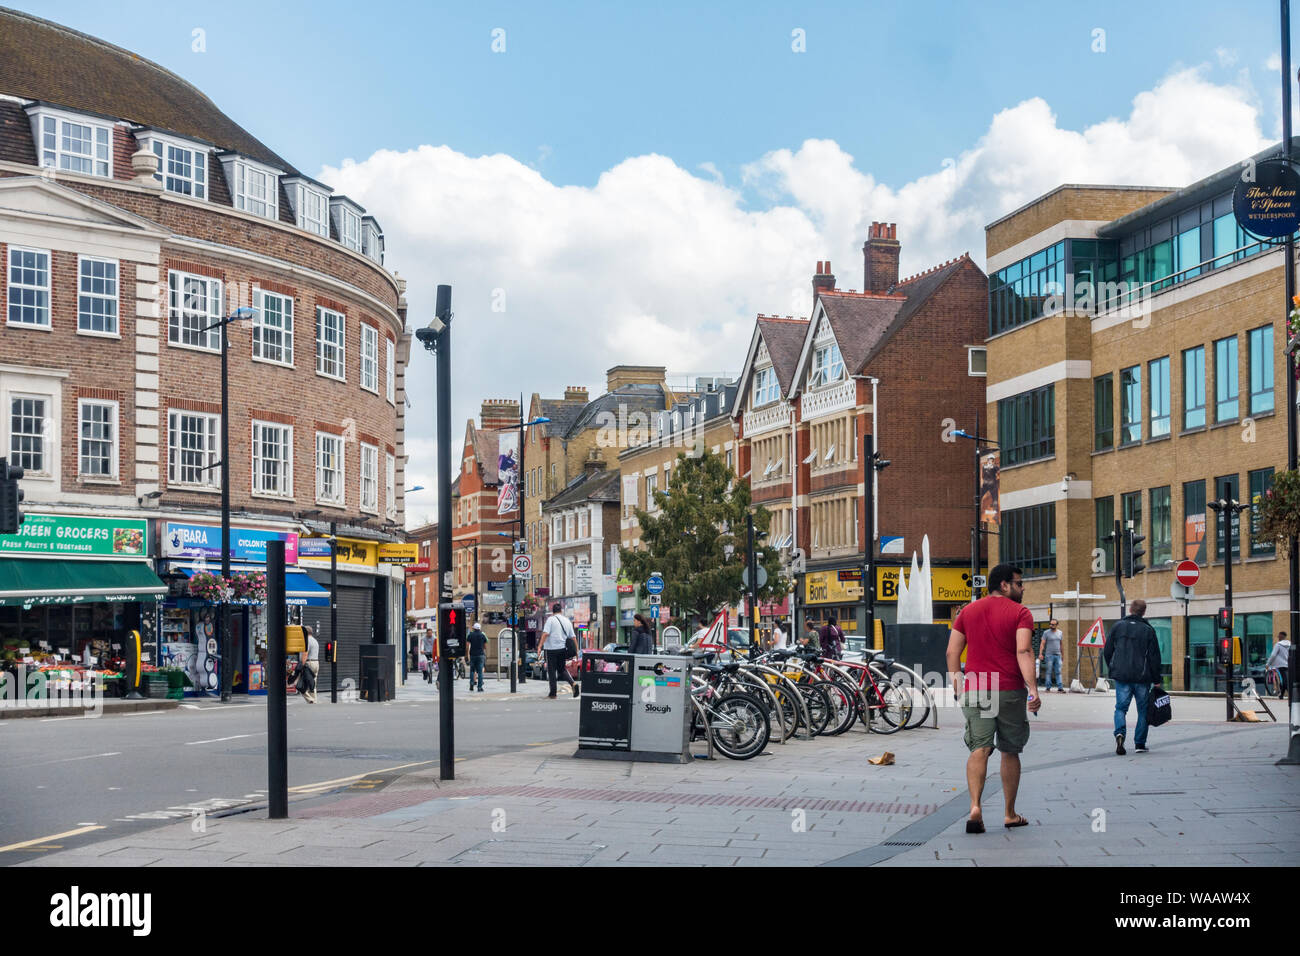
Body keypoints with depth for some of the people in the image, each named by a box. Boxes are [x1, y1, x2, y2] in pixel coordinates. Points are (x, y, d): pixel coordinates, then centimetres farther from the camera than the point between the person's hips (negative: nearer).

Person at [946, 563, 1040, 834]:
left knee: (979, 748, -3)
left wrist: (958, 688, 15)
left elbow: (952, 653, 9)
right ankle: (1010, 814, 19)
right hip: (1010, 690, -2)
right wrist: (1033, 689, -19)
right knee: (1010, 751, 11)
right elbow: (1023, 652, -15)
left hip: (974, 690, 2)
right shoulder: (1020, 613, -1)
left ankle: (975, 806, -24)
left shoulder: (968, 611, 12)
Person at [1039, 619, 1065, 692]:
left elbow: (1061, 644, 19)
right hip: (1049, 655, -3)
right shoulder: (1046, 633, 1)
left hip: (1058, 655, 3)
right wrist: (1040, 653, -12)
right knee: (1048, 672, -3)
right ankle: (1047, 687, 1)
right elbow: (1042, 644, -3)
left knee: (1058, 672, 0)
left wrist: (1062, 654, 17)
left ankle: (1060, 688, -2)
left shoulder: (1060, 633, 13)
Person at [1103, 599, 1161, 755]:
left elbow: (1107, 652, 7)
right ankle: (1140, 744, 11)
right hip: (1142, 678, -1)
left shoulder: (1118, 627, 4)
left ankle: (1120, 733, -22)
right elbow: (1155, 657, -3)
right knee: (1143, 710, 11)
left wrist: (1112, 670, 20)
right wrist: (1156, 680, 3)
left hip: (1121, 677, 1)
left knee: (1120, 708, 5)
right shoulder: (1148, 630, -2)